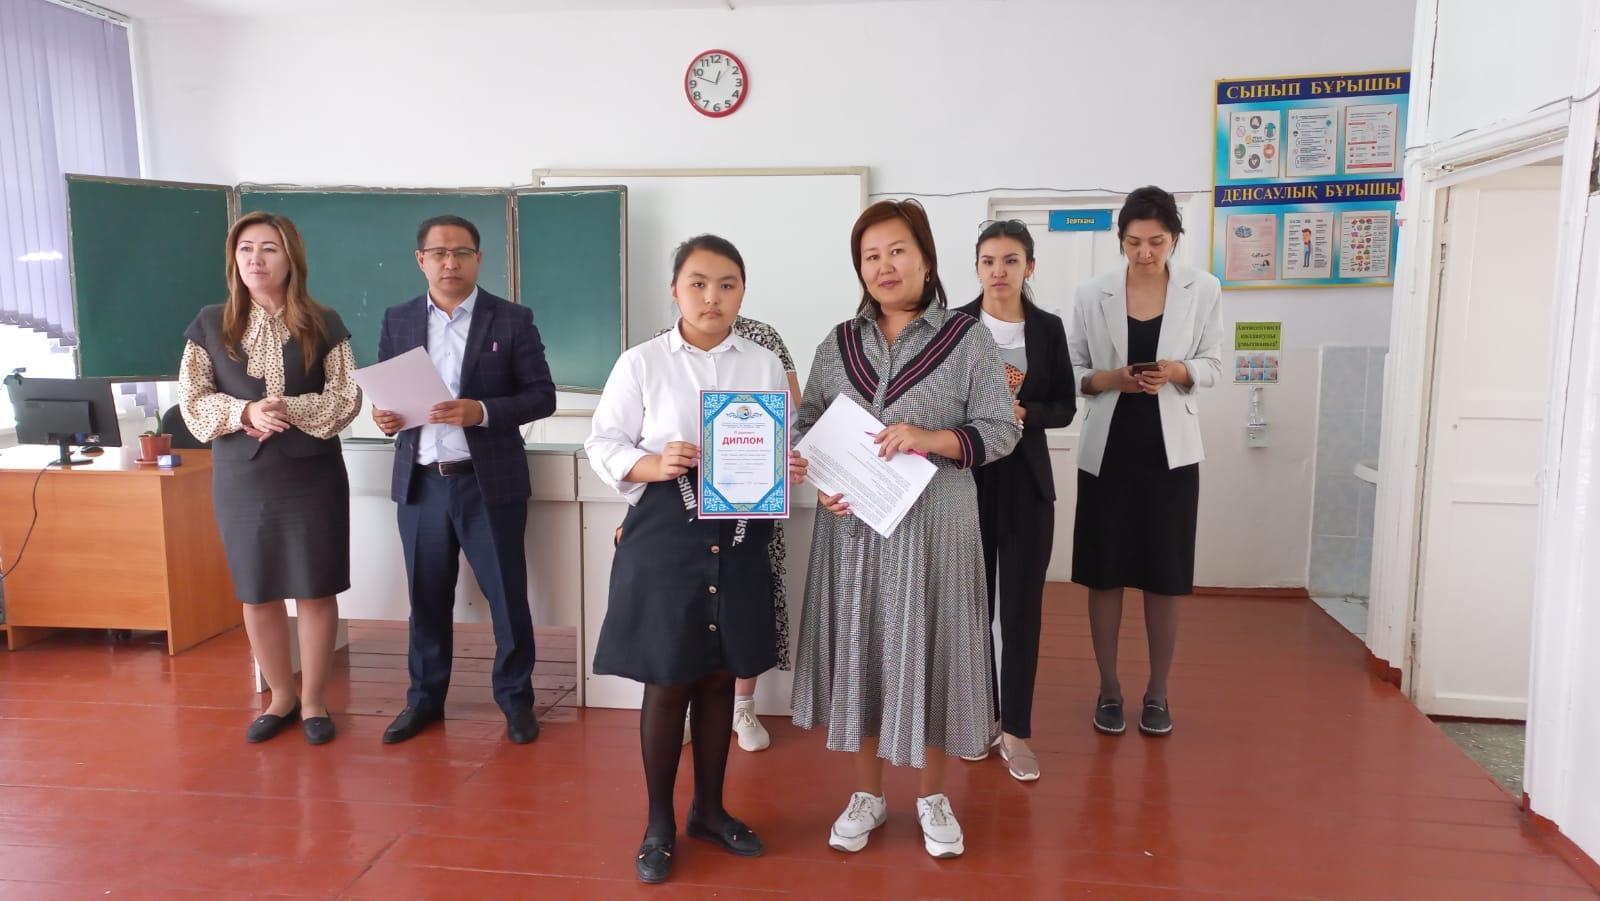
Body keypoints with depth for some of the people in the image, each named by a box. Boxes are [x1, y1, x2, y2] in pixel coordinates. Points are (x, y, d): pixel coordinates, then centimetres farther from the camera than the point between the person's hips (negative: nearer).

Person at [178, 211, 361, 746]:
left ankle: (314, 701, 19)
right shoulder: (211, 325, 5)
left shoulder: (323, 325, 0)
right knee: (257, 594, 10)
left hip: (311, 476, -2)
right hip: (241, 478, 2)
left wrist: (292, 409, -20)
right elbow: (192, 400, 1)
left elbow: (348, 398, -5)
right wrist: (245, 413, -17)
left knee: (315, 591, 3)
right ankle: (281, 697, 27)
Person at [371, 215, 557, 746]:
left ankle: (515, 698, 21)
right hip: (421, 483, 3)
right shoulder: (398, 321, 9)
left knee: (507, 595, 5)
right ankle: (425, 698, 29)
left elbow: (542, 396, -5)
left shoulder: (512, 320, -1)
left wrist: (482, 411, -20)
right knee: (426, 598, 13)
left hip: (490, 483, -3)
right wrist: (384, 415, -9)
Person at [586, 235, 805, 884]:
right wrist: (656, 466, -20)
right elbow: (604, 445, -2)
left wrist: (791, 469, -12)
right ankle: (659, 823, 24)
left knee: (719, 677, 14)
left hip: (738, 538, 3)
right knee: (667, 683, 5)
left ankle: (709, 809, 33)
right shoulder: (641, 363, -3)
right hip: (664, 538, -3)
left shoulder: (765, 365, 5)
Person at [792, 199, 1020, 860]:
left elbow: (1001, 430, -6)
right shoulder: (839, 343, 8)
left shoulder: (967, 339, -2)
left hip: (933, 526, -3)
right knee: (858, 650, 9)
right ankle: (867, 793, 28)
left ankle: (932, 796, 27)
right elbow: (806, 428, 10)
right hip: (853, 524, 3)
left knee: (927, 649, 5)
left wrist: (929, 439, -20)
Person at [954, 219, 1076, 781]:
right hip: (967, 479, -1)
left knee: (1021, 608, 4)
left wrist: (1025, 412, -14)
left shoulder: (1048, 328, 3)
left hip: (1027, 482, 1)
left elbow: (1065, 407, 4)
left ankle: (1015, 730, 16)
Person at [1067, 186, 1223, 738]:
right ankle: (1109, 689, 22)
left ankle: (1158, 692, 24)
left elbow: (1212, 366, 4)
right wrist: (1109, 379, -18)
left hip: (1170, 451, 0)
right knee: (1104, 573, 6)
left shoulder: (1203, 290, 0)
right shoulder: (1092, 295, -2)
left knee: (1165, 577, 7)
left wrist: (1178, 372, -17)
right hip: (1107, 451, 0)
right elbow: (1071, 372, 2)